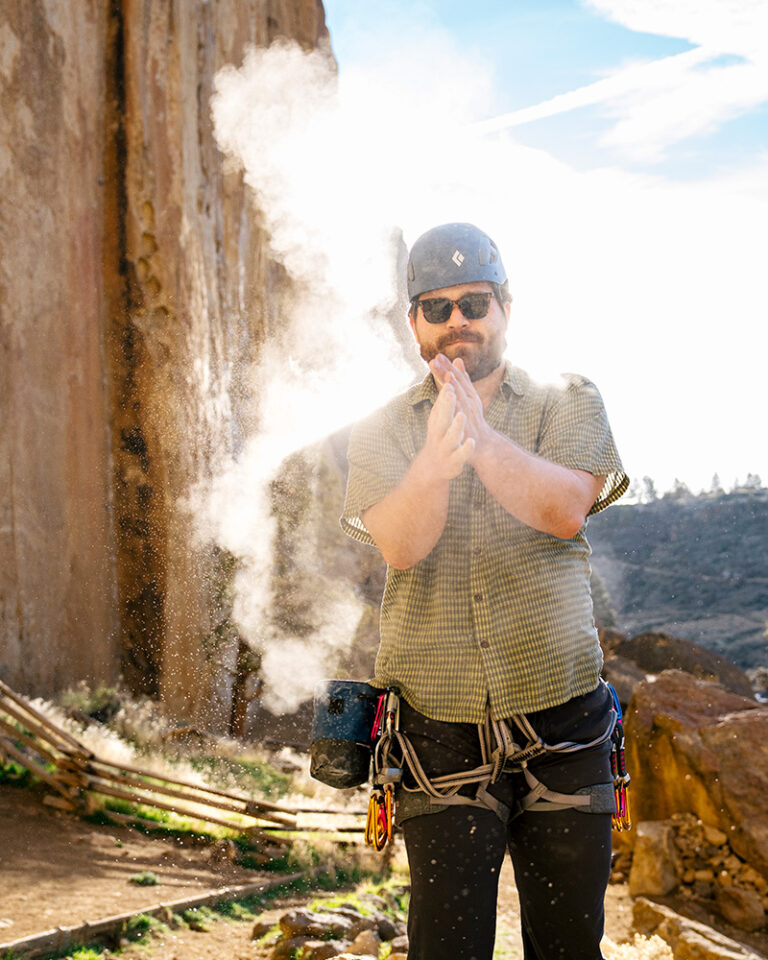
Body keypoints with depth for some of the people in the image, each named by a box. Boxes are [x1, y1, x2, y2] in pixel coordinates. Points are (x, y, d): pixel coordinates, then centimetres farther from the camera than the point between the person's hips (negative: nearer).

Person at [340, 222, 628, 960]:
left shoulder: (569, 407, 5)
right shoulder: (379, 435, 4)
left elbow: (565, 509, -16)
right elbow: (401, 545, -16)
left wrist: (481, 437, -35)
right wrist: (435, 461, -38)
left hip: (560, 733, 1)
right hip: (440, 736, 0)